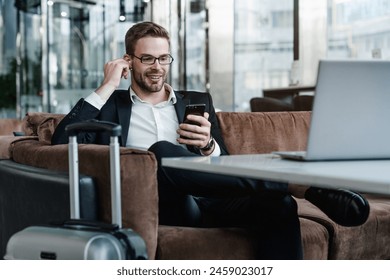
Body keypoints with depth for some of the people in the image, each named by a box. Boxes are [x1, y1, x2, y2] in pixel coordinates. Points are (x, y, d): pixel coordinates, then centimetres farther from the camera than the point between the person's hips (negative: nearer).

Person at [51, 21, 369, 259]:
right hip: (158, 206, -2)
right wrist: (106, 86, 3)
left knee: (278, 204, -29)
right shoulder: (111, 105, 20)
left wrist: (208, 146, -5)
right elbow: (62, 141, 2)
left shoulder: (197, 101, 26)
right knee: (161, 150, -35)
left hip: (210, 202, 3)